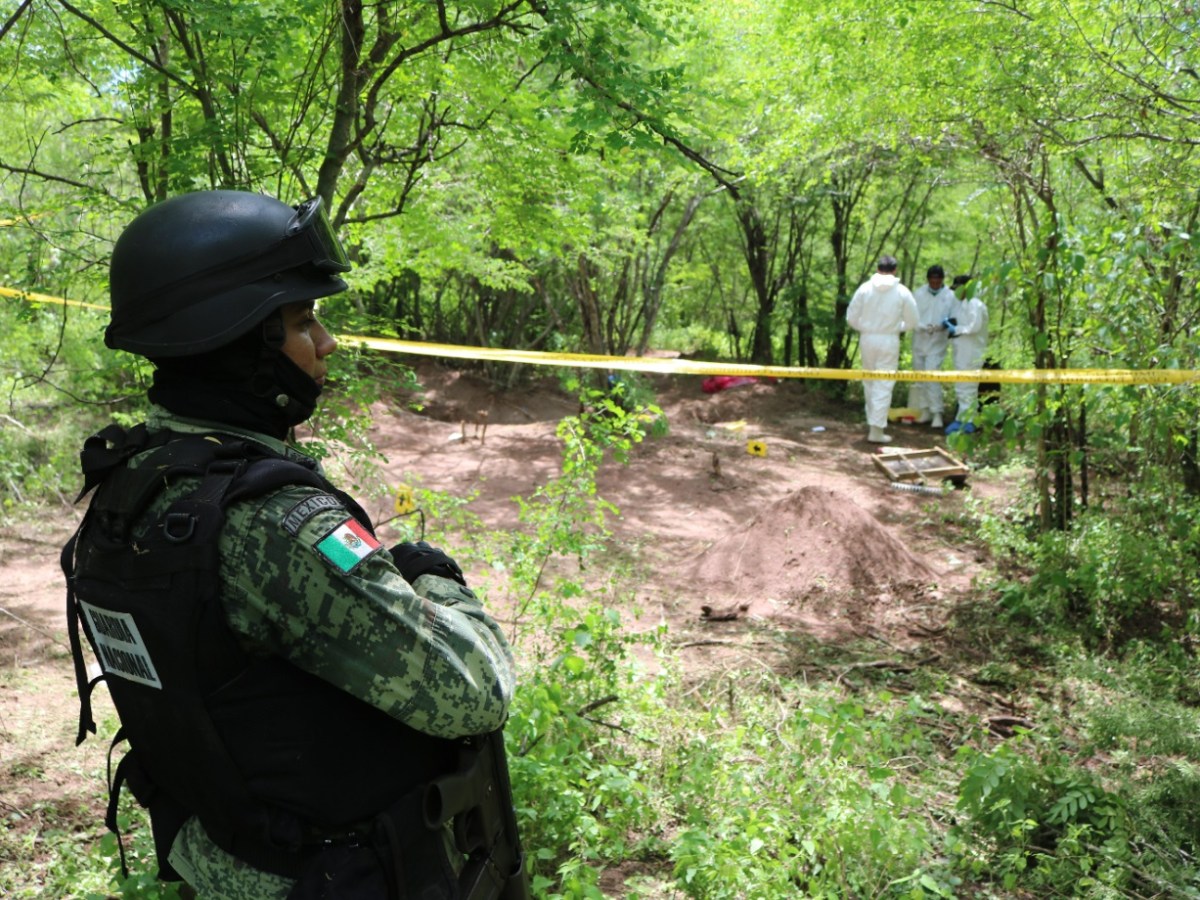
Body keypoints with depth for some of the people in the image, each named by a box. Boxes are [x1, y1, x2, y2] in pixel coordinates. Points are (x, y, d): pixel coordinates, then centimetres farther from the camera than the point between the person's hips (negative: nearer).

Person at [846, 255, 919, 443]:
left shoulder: (865, 288, -2)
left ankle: (872, 422, 28)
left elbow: (851, 317, 0)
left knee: (869, 382, 18)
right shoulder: (901, 291, -4)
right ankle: (876, 431, -3)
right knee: (884, 385, 0)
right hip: (889, 341, -2)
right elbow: (911, 321, 2)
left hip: (867, 338, 2)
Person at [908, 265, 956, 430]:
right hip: (919, 341, 4)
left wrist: (945, 326, -23)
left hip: (938, 343, -4)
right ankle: (925, 411, 22)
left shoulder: (950, 296, -3)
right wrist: (923, 326, -18)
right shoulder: (918, 294, 3)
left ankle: (937, 413, -11)